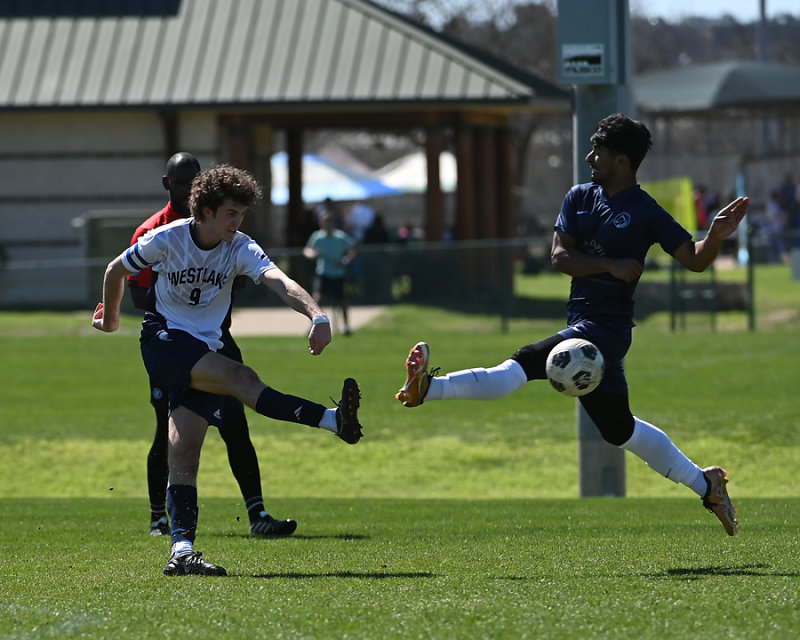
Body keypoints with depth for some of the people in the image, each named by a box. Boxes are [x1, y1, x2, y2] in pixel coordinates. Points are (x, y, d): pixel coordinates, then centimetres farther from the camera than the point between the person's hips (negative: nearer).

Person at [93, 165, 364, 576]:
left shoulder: (239, 249, -4)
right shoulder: (166, 240, -9)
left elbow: (280, 282, -23)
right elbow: (116, 271, 9)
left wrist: (317, 316, -40)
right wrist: (110, 319, 23)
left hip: (203, 351, 4)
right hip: (163, 340, -4)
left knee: (185, 452, -4)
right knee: (241, 377, -28)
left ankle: (181, 551, -10)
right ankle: (333, 420, -40)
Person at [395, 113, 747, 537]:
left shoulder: (645, 213, -7)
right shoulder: (580, 198, 12)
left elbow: (695, 260, -7)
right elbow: (560, 256, 3)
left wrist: (715, 238, -27)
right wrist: (610, 266, -9)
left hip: (606, 326, -9)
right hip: (582, 322, 9)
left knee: (522, 367, -27)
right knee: (619, 428, 16)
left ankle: (428, 387, -40)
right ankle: (704, 484, 27)